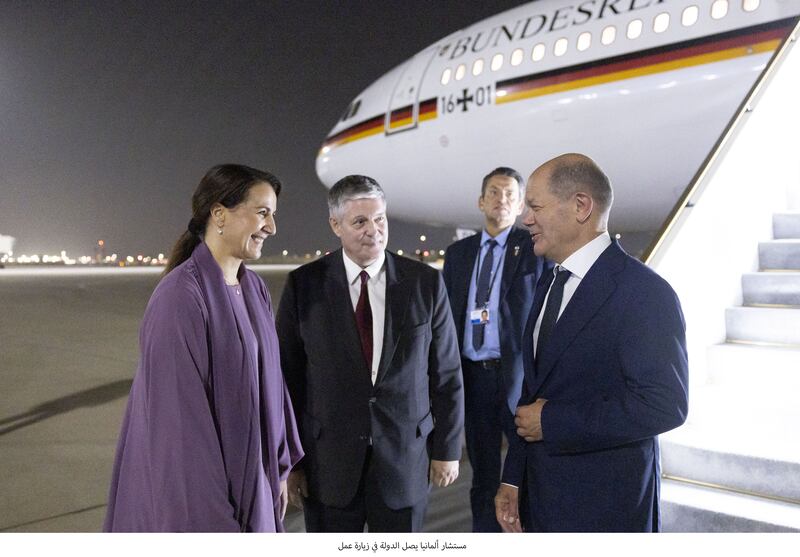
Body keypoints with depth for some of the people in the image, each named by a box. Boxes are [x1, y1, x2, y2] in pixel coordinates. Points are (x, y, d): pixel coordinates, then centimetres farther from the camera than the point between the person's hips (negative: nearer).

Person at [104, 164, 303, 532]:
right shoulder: (181, 296, -21)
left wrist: (279, 468, 11)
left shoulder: (255, 289, 3)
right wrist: (212, 517, -19)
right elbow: (179, 412, -22)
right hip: (193, 486, -7)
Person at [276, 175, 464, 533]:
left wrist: (447, 449, 3)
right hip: (328, 463, 0)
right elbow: (287, 377, -2)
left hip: (405, 459, 1)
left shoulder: (425, 283, -5)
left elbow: (446, 373, 1)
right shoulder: (304, 285, -6)